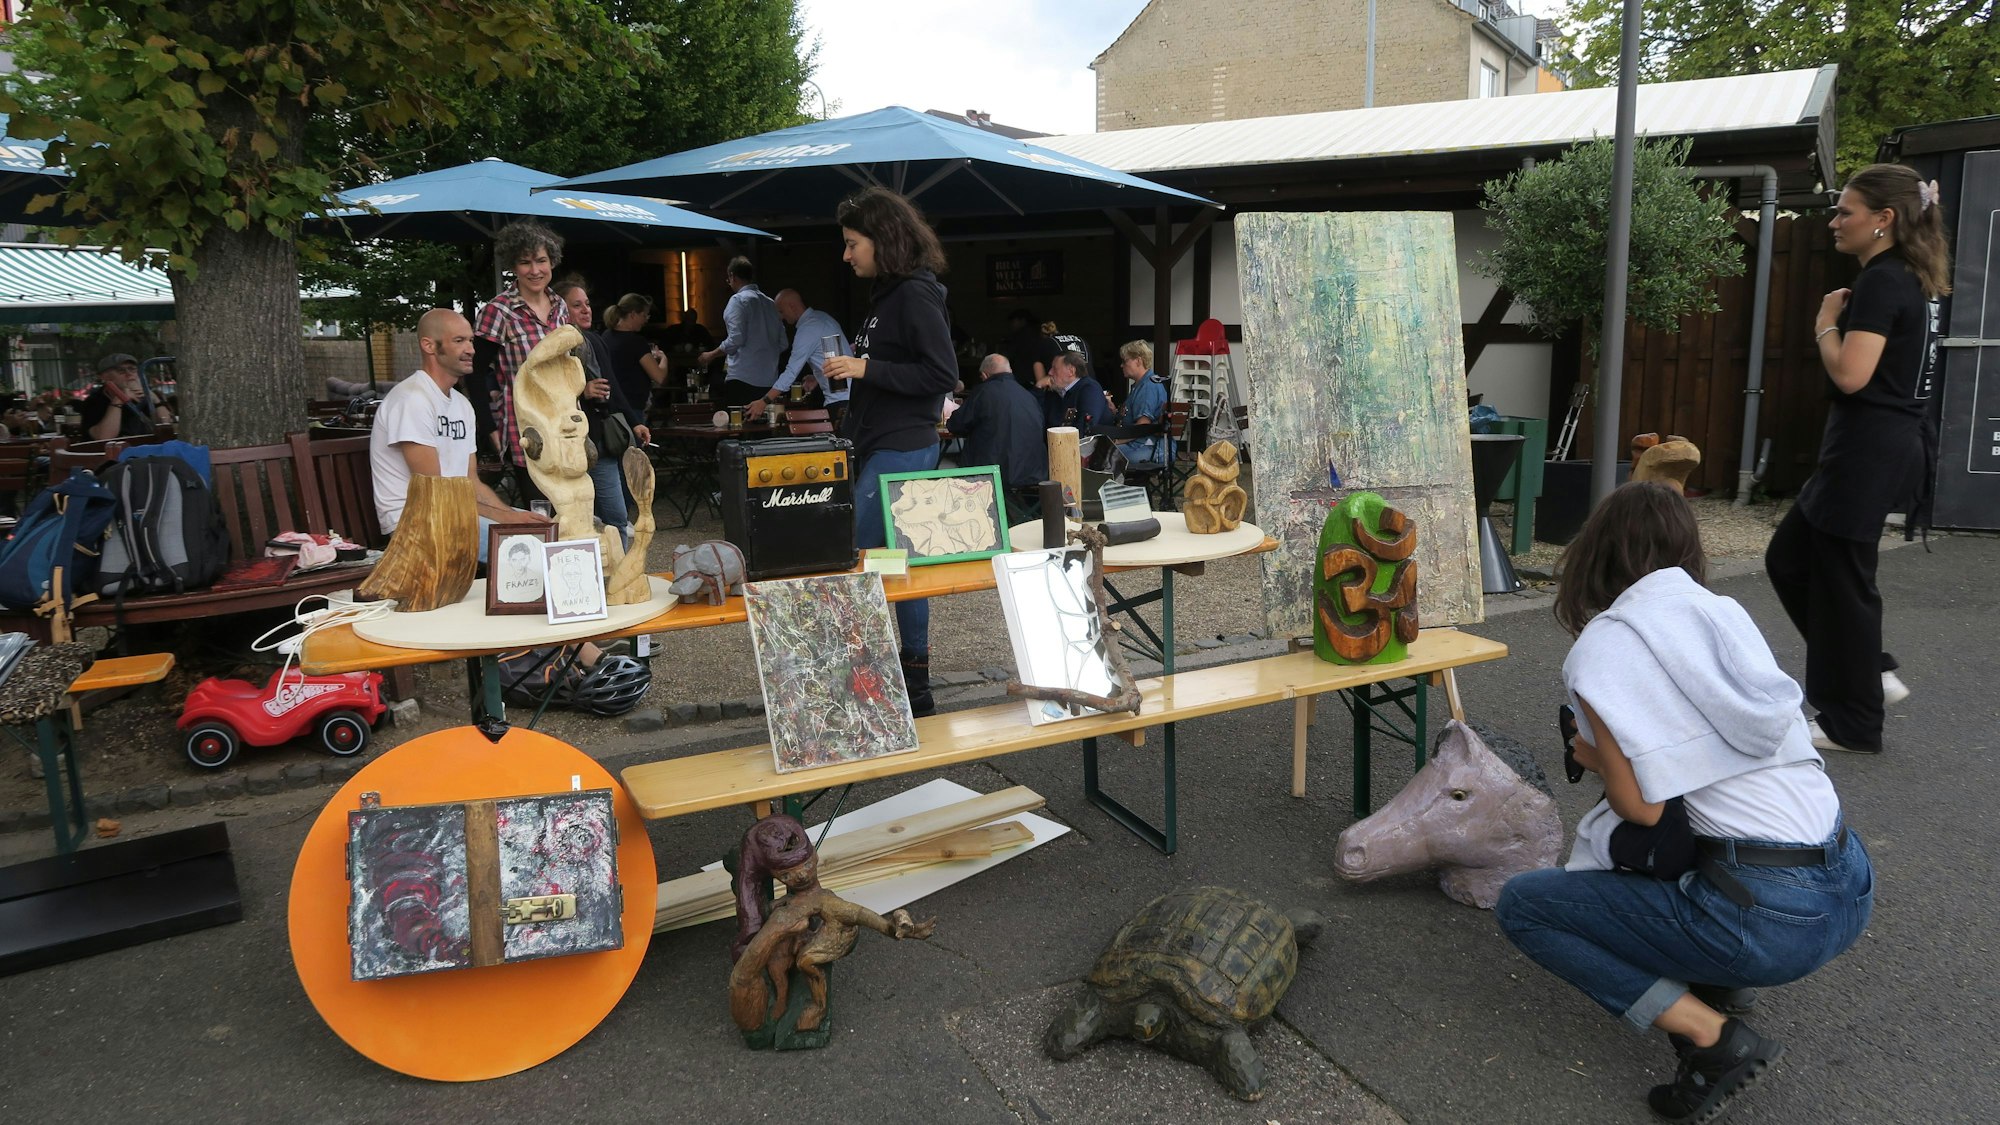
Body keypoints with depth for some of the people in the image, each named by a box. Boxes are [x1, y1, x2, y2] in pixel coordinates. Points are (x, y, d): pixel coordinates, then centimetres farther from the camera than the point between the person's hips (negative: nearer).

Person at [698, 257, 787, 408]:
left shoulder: (738, 300, -6)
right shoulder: (770, 303, 15)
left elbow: (736, 339, -14)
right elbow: (782, 343, 15)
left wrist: (711, 354, 0)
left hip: (742, 378, -7)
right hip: (769, 381, 7)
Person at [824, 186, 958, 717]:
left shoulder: (915, 294, -13)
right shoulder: (888, 293, 16)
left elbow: (942, 375, -19)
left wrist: (867, 369, -19)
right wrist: (850, 369, 10)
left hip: (900, 451, -10)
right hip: (881, 448, 10)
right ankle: (914, 686, 20)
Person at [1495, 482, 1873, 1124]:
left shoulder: (1603, 646, -11)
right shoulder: (1726, 613, 10)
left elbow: (1643, 806, -13)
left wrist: (1595, 757, 6)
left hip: (1768, 919, -8)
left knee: (1521, 905, 5)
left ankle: (1714, 1038, -3)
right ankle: (1722, 984, 18)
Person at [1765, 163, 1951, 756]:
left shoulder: (1881, 281, -16)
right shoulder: (1910, 280, 15)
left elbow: (1850, 374, -23)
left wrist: (1827, 323, -10)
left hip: (1869, 449, -10)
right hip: (1889, 441, 10)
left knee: (1841, 579, 0)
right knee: (1789, 558, 17)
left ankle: (1853, 725, 12)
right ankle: (1870, 674, 22)